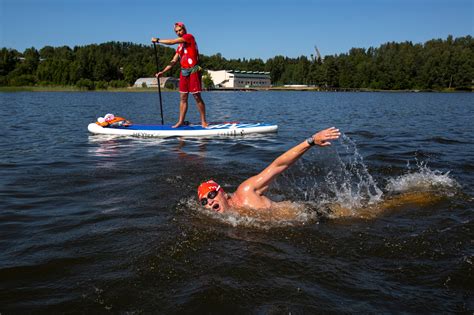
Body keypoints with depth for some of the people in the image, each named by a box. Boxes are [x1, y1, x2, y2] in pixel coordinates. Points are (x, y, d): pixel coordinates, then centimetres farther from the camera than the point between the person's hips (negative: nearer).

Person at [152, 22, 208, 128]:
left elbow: (172, 42, -11)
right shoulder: (180, 46, 20)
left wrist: (158, 40, 0)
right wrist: (162, 72, 12)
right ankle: (181, 121, 10)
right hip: (184, 72, 8)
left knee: (197, 96, -8)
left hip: (193, 71, -8)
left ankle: (203, 121, -3)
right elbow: (173, 61, 19)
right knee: (183, 97, 6)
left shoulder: (189, 37, -3)